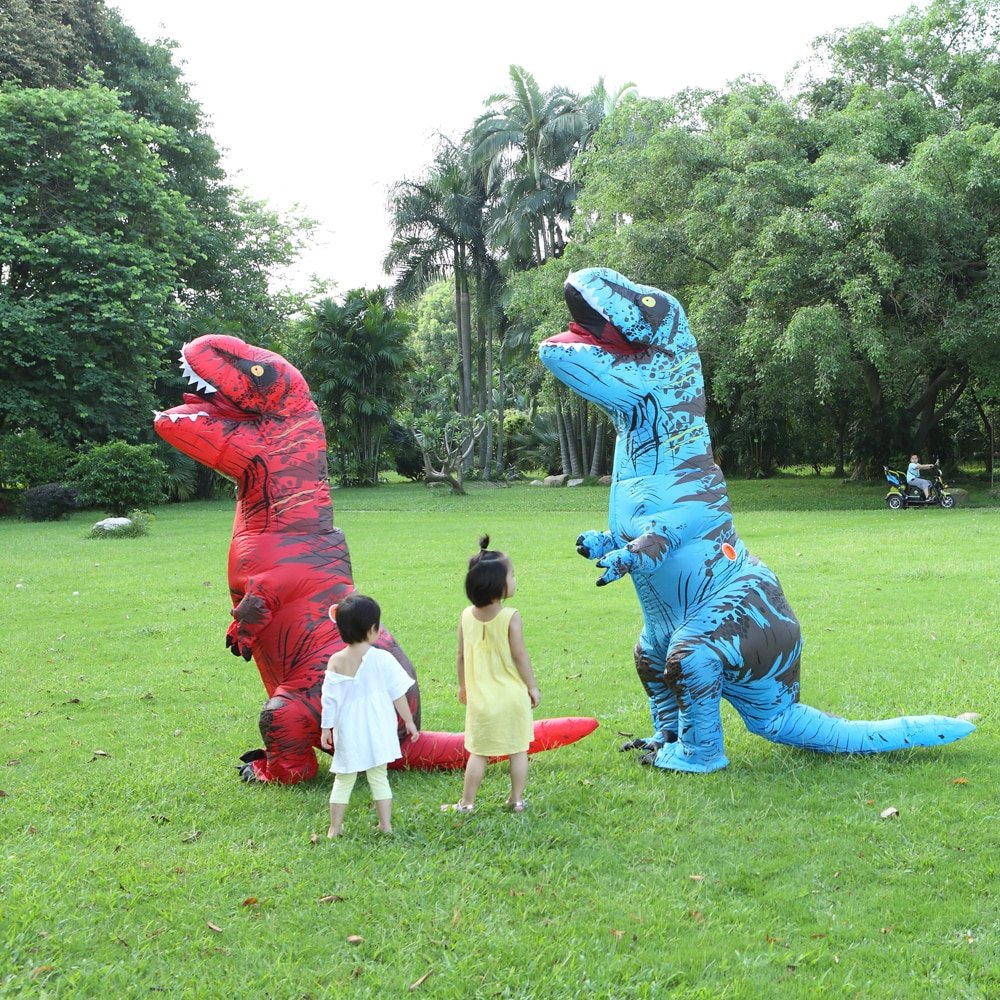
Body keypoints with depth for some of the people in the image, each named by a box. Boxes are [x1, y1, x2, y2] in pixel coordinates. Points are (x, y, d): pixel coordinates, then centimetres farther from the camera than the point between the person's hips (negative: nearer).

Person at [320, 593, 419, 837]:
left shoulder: (336, 661, -8)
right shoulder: (382, 659, -11)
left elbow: (329, 699, -4)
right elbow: (398, 694, -5)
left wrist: (326, 728, 6)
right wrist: (409, 722, 6)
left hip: (348, 732, 1)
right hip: (377, 731, -1)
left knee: (343, 780, 12)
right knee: (378, 778, 13)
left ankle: (334, 829, 15)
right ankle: (385, 825, 16)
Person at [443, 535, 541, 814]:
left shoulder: (466, 616, -3)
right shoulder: (511, 618, -15)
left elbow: (462, 655, 3)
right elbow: (519, 655, -12)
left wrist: (463, 686, 17)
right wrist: (533, 687, 0)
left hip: (480, 696, 3)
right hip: (512, 695, -3)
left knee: (478, 752, 11)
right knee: (518, 749, 12)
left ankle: (467, 802, 15)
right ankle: (517, 799, 19)